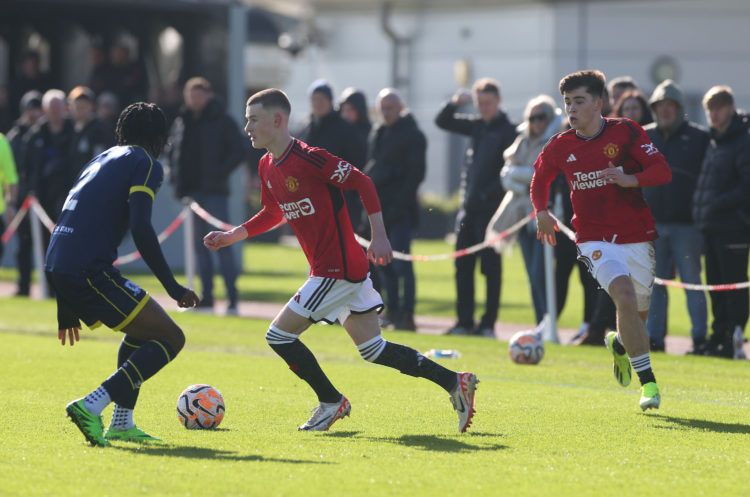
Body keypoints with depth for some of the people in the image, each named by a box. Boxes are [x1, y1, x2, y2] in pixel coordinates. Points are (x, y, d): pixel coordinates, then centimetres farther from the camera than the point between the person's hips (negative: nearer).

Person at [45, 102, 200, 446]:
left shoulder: (101, 160, 27)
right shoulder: (146, 164, 2)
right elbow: (141, 229, -13)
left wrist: (66, 308, 31)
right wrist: (172, 287, -8)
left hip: (56, 268, 9)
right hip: (88, 271, -9)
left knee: (143, 327, 28)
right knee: (169, 338, -3)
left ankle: (121, 423, 21)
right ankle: (91, 406, -18)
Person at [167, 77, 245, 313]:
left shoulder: (222, 121, -3)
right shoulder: (181, 123, 13)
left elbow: (239, 150, -6)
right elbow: (173, 150, 23)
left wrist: (220, 173, -13)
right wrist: (176, 176, 9)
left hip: (214, 191, -6)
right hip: (192, 191, 6)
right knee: (200, 245, 7)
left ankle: (232, 297, -10)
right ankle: (206, 297, 11)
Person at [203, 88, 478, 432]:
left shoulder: (308, 159, -18)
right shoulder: (267, 168, 9)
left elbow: (362, 183, -15)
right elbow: (273, 213, 25)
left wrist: (379, 236, -18)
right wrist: (232, 236, 15)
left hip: (337, 269, -9)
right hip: (347, 268, 9)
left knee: (279, 336, -6)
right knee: (373, 349, 11)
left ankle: (331, 402, 9)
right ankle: (454, 382, 13)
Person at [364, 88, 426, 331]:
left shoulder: (412, 135, -6)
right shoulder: (379, 134, 17)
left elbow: (415, 174, -11)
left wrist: (399, 205, -17)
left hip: (400, 210, -8)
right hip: (380, 207, 8)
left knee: (401, 264, -10)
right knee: (384, 264, 9)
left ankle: (406, 315, -10)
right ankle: (392, 311, 16)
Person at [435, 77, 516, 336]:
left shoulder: (508, 131, -6)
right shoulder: (476, 126, 14)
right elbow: (442, 121, 22)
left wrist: (487, 194, -21)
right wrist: (454, 103, 3)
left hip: (491, 208, -7)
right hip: (469, 208, 7)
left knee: (491, 266, -3)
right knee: (463, 265, 6)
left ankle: (488, 323, 2)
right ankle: (465, 322, 11)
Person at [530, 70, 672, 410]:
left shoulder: (626, 132, -5)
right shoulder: (560, 146, 1)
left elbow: (662, 171, -10)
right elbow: (540, 177, 21)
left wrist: (630, 179, -27)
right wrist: (541, 210, 6)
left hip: (636, 237, 1)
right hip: (594, 239, -1)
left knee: (637, 316, 9)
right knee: (626, 299, -25)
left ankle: (619, 344, 48)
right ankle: (648, 382, -20)